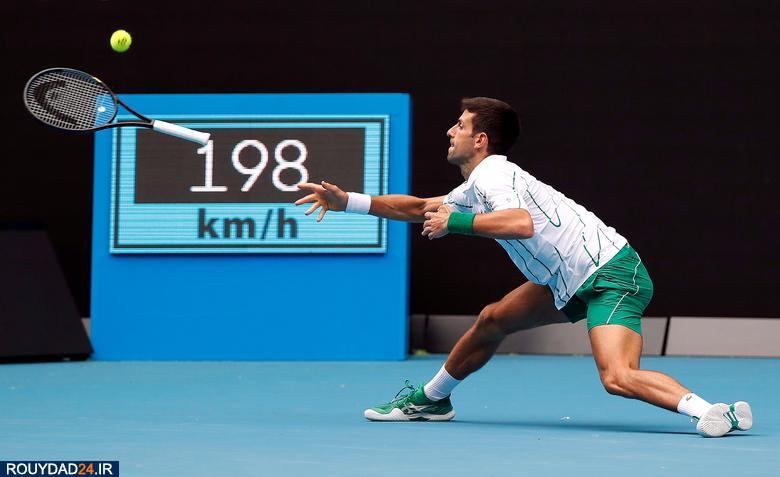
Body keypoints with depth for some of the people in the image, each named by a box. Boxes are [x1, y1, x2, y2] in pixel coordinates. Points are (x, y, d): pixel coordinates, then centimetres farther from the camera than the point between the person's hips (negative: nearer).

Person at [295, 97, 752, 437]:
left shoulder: (492, 173, -13)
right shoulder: (476, 186, 18)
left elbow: (522, 223, -35)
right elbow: (419, 208, 30)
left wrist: (454, 222, -26)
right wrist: (345, 200, 30)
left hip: (611, 275, -10)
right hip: (573, 282, 10)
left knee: (618, 377, -27)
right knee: (493, 320, 19)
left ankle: (717, 412, -31)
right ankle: (430, 399, 35)